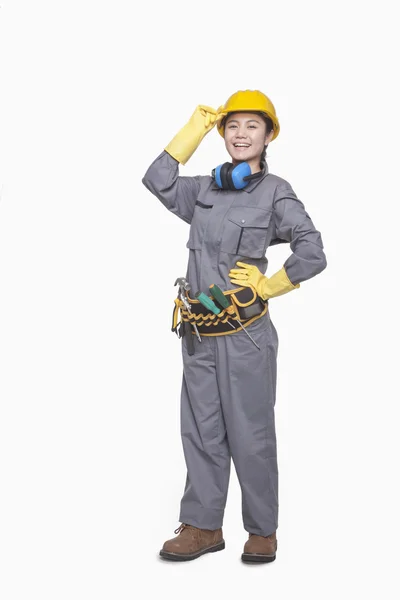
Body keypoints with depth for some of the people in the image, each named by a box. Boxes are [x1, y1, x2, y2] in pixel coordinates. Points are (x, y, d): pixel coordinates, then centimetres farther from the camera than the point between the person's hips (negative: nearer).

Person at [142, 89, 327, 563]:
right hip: (198, 333, 5)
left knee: (250, 436, 4)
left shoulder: (275, 192, -5)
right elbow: (158, 181, 3)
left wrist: (268, 285, -6)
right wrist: (196, 128, 5)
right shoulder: (205, 189, 11)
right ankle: (203, 526, 23)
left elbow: (313, 254, -12)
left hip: (244, 335, -5)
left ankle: (262, 531, 19)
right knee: (200, 432, 11)